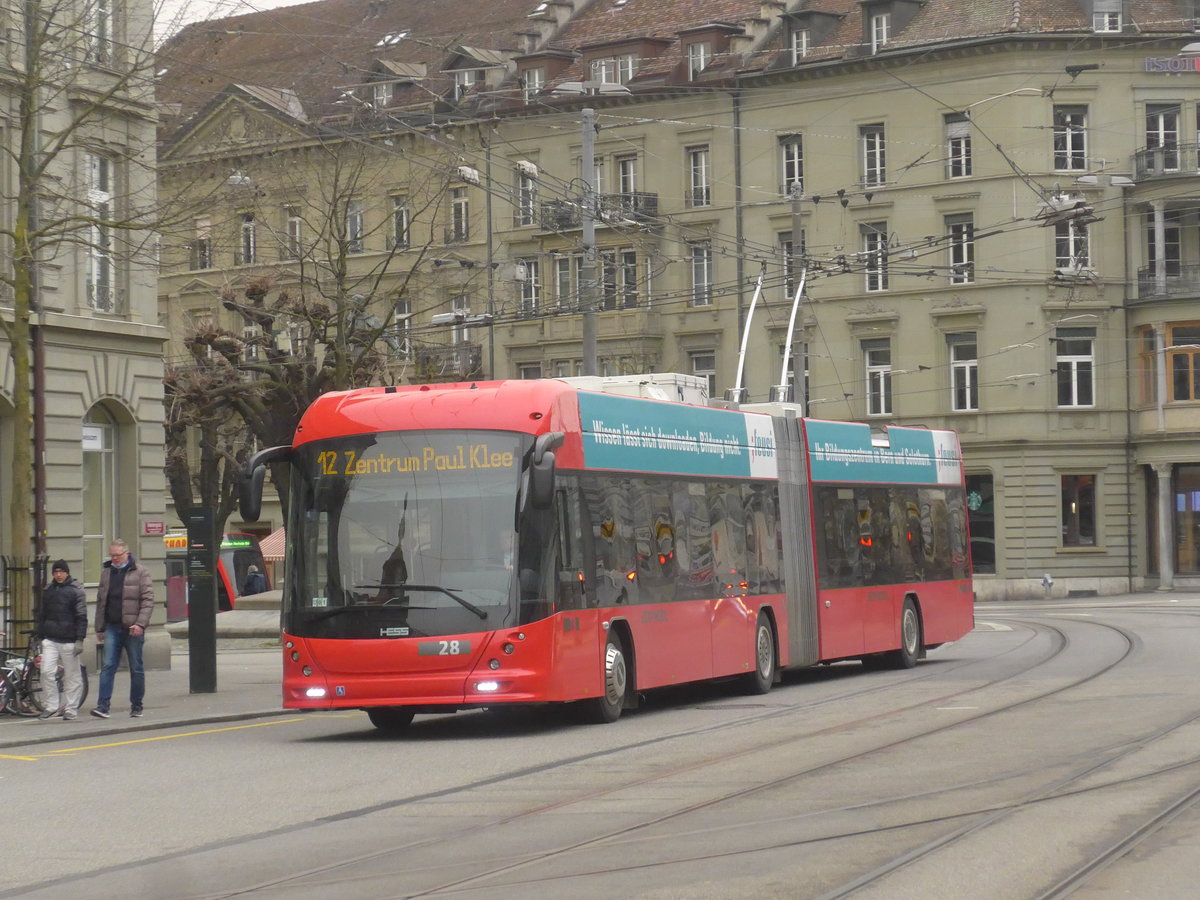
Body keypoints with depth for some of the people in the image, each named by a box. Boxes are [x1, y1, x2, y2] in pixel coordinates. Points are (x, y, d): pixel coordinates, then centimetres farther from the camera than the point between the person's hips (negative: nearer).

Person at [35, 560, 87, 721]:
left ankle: (70, 709, 8)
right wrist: (40, 636, 16)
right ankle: (52, 706, 1)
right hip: (50, 640, 4)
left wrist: (80, 640, -12)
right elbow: (42, 615, 21)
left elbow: (81, 617, -6)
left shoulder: (76, 590, -2)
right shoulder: (48, 590, 13)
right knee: (47, 671, -8)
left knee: (72, 676, 1)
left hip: (69, 640, -4)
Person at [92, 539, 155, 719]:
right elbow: (101, 600, 17)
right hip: (112, 627, 3)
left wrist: (140, 623, -18)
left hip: (133, 628, -3)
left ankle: (136, 706, 14)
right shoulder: (106, 572, 12)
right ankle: (102, 706, -10)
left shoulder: (140, 572, -3)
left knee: (136, 668, 5)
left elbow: (148, 600, -7)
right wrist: (99, 627, 13)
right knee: (108, 666, -6)